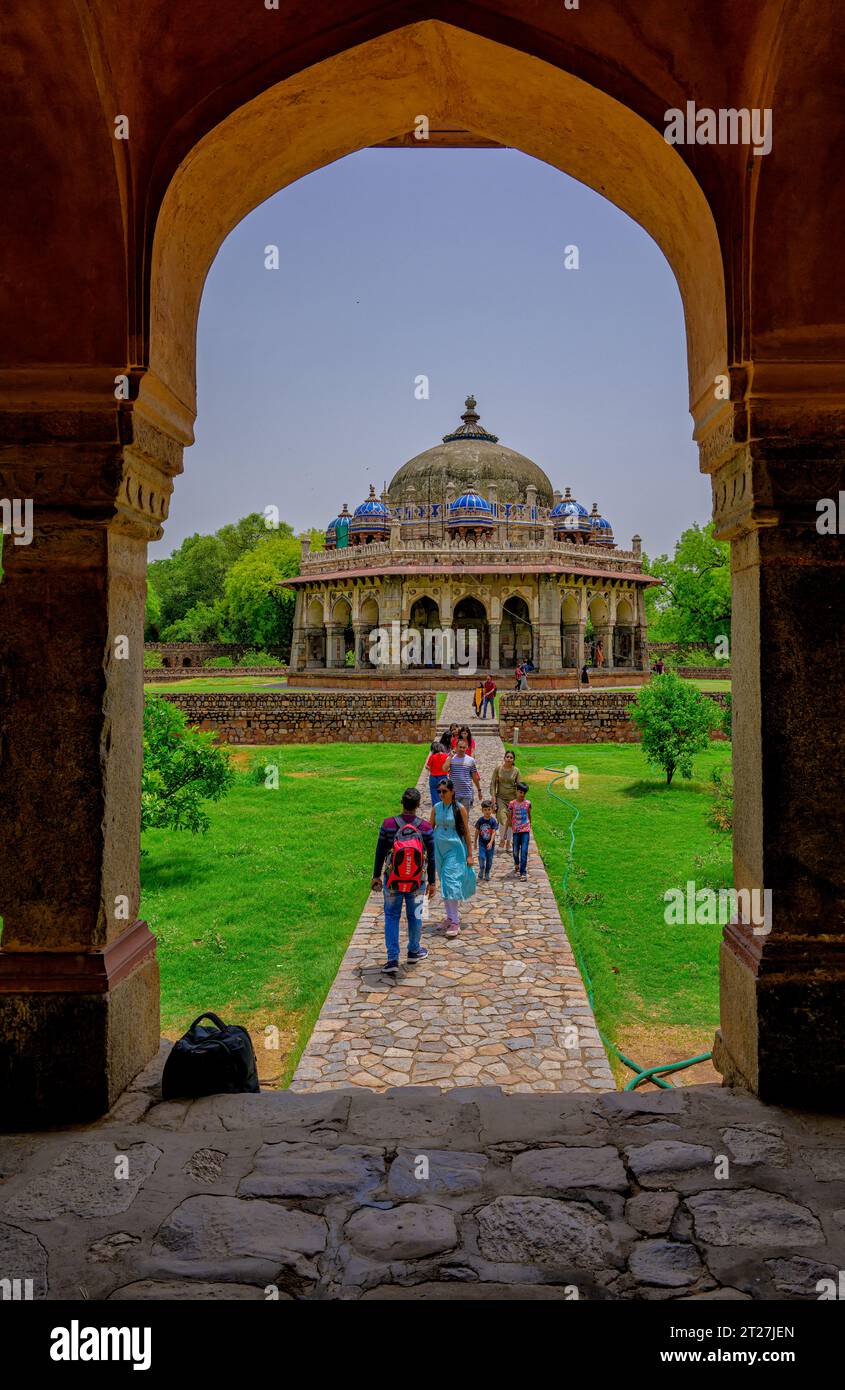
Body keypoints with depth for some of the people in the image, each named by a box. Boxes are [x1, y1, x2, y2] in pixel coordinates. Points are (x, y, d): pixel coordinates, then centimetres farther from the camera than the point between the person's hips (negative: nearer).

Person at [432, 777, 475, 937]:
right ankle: (450, 916, 24)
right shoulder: (436, 808, 4)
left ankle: (455, 922, -8)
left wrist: (469, 854, -3)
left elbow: (466, 831, -3)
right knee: (444, 884, 11)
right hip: (439, 849, 5)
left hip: (454, 850, -5)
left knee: (451, 883, -11)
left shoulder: (459, 808, -7)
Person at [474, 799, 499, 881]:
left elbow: (494, 832, -14)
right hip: (482, 843, 0)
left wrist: (491, 842, -26)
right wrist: (475, 843, 10)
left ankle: (487, 875, 24)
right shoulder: (480, 820, -4)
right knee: (481, 857, -14)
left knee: (489, 859, 8)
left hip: (490, 843, 0)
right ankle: (481, 875, 2)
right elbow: (477, 831, 6)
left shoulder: (493, 821, -9)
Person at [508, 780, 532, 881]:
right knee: (516, 850, 11)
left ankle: (523, 872, -8)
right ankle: (516, 864, 40)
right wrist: (512, 826, 3)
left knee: (524, 851, -8)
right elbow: (509, 817, 5)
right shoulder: (512, 804, -3)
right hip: (516, 830, 0)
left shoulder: (528, 803, 1)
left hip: (525, 830, 0)